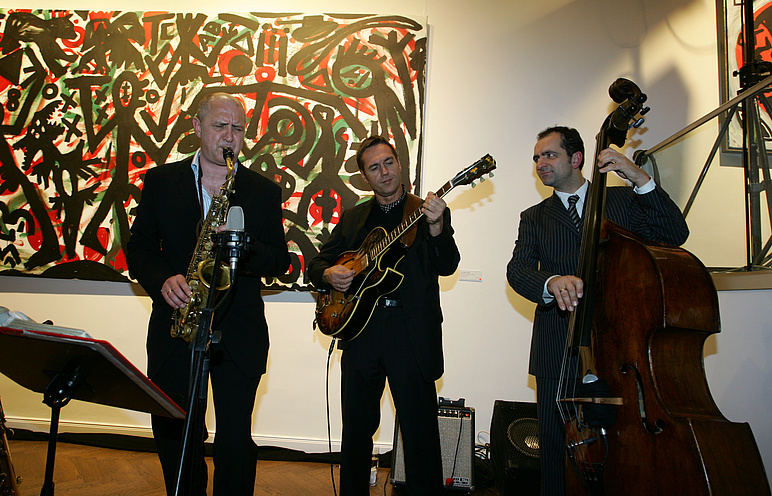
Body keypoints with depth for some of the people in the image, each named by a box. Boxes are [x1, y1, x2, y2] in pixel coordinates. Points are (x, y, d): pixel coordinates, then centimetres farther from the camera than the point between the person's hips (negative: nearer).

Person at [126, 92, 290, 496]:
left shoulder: (264, 191, 6)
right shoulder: (160, 181, 8)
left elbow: (280, 261, 2)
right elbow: (138, 247, 7)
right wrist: (163, 280, -13)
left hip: (238, 331, -1)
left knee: (235, 437, 0)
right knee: (170, 432, 12)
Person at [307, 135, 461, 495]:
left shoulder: (429, 212, 6)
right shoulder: (353, 218, 16)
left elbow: (447, 266, -7)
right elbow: (316, 263, 17)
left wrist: (436, 226, -24)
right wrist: (328, 274, -6)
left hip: (412, 332, -3)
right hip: (360, 329, 3)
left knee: (421, 432, 2)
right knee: (356, 428, 13)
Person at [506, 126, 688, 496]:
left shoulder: (623, 200, 12)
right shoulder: (534, 218, 14)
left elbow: (675, 235, -3)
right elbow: (517, 270, -3)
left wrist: (641, 179, -12)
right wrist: (551, 282, -25)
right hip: (559, 352, 1)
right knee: (556, 446, 4)